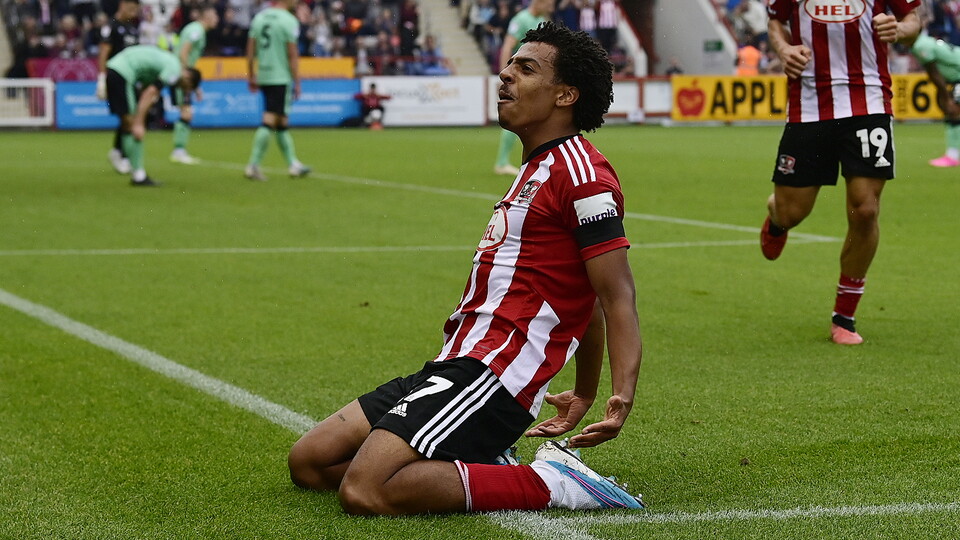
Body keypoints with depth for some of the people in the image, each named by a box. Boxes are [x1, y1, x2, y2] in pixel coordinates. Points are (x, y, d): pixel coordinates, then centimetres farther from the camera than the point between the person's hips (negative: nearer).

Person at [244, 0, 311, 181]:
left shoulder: (259, 17, 8)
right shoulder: (289, 20, -11)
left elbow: (250, 50, 10)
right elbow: (292, 54, -12)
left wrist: (251, 76, 18)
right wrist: (297, 83, -6)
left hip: (263, 76, 7)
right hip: (281, 77, -7)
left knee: (282, 122, 15)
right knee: (269, 122, -6)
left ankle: (293, 164, 23)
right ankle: (253, 165, -10)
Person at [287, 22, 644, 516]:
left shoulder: (578, 169, -9)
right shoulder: (538, 169, 23)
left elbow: (616, 294, -16)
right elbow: (585, 302, 27)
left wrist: (622, 396, -28)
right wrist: (584, 395, 30)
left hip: (492, 373, -10)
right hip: (453, 364, 10)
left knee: (363, 491, -25)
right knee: (308, 462, 7)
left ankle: (548, 483, -15)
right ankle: (483, 463, 7)